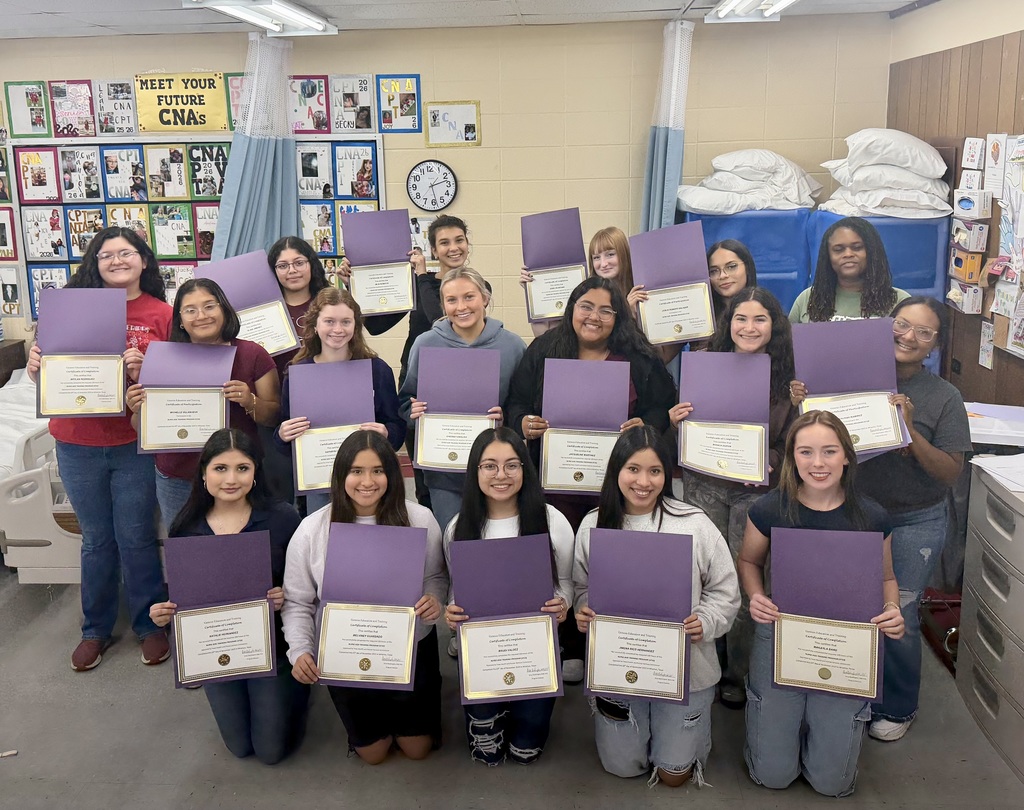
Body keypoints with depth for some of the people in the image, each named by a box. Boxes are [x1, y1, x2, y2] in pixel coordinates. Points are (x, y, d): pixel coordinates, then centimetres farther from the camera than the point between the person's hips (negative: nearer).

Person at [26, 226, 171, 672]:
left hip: (135, 444, -2)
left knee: (136, 539, 7)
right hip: (78, 444, 2)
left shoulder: (162, 315, -3)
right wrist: (36, 365, -13)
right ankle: (96, 629, 31)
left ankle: (150, 624, 27)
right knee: (96, 539, 15)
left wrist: (144, 372, -22)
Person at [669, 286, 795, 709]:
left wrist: (769, 464, -16)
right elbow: (683, 436, 11)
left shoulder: (788, 377, -1)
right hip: (704, 484, 1)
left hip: (757, 491, -1)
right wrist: (676, 421, -11)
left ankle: (738, 674, 24)